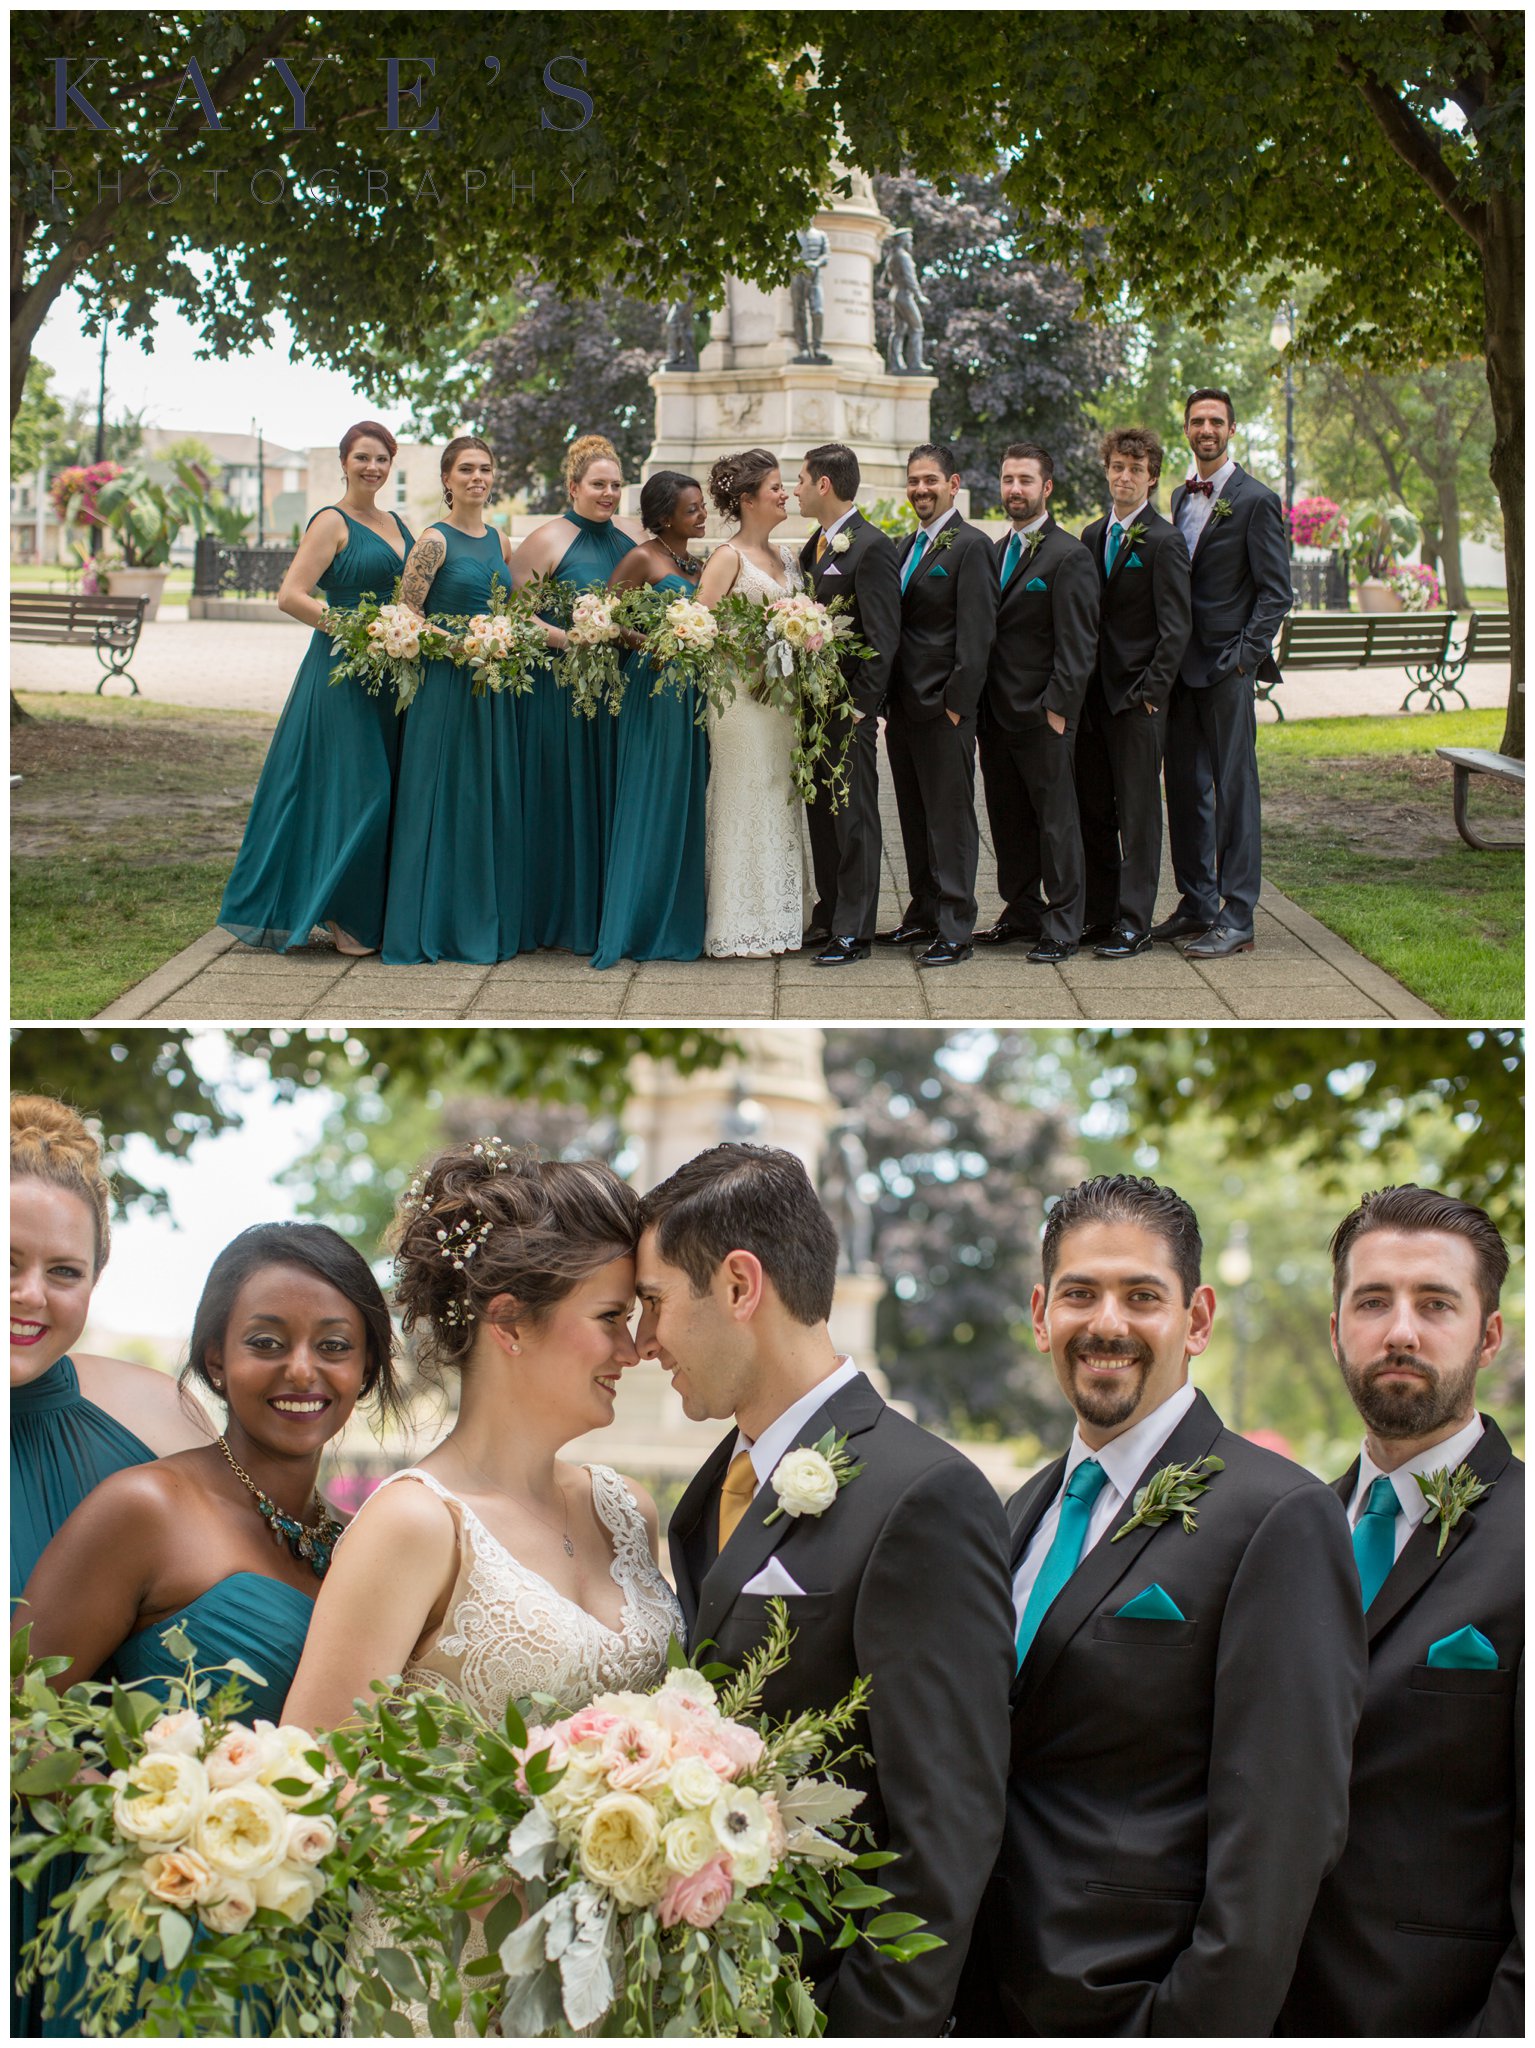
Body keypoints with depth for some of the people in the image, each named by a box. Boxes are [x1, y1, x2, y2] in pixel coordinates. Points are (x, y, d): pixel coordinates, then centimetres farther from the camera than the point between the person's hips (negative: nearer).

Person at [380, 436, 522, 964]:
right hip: (445, 683, -6)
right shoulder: (435, 541, -7)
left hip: (493, 687, 6)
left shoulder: (498, 542, 13)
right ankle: (433, 926, 4)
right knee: (443, 797, -3)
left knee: (493, 797, 8)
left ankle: (486, 922, 15)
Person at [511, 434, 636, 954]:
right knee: (563, 798, -3)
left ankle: (604, 915, 13)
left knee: (607, 795, 7)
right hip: (560, 686, -6)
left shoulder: (628, 544, 13)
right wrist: (569, 639, -19)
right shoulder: (547, 540, -6)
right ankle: (563, 918, 4)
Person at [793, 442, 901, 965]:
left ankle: (853, 931, 1)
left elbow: (884, 638, -16)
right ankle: (828, 914, 23)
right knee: (821, 814, 14)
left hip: (849, 707, -9)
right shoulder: (814, 547, 14)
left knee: (854, 819, -3)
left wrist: (859, 704, -18)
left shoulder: (872, 548, -13)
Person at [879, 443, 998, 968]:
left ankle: (955, 931, 0)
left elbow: (977, 632, -14)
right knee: (915, 819, 13)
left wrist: (957, 703, -17)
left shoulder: (970, 545, -9)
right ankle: (923, 916, 22)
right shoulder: (907, 546, 17)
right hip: (904, 708, 8)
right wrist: (889, 699, 10)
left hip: (944, 710, -8)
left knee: (950, 820, -3)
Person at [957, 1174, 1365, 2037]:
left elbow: (1280, 1836, -17)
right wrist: (967, 2005, 7)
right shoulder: (1028, 1512, 11)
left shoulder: (1279, 1518, -13)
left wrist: (1193, 2027, -20)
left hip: (1132, 2007, -6)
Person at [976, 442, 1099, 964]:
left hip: (1042, 715, -7)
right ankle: (1023, 911, 24)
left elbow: (1078, 643, -13)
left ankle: (1061, 927, 3)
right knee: (1007, 819, 12)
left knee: (1055, 819, -1)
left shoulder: (1068, 556, -9)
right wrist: (978, 705, 11)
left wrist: (1058, 707, -17)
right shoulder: (995, 553, 15)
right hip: (996, 714, 7)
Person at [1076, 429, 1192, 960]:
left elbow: (1175, 628, -11)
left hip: (1138, 696, -6)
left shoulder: (1164, 541, -7)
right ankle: (1098, 913, 18)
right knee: (1092, 809, 10)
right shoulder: (1092, 536, 13)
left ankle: (1134, 923, 2)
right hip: (1093, 693, 7)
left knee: (1138, 812, -1)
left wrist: (1151, 690, -15)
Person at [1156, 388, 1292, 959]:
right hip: (1181, 665, 7)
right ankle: (1196, 904, 20)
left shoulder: (1255, 500, -6)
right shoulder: (1181, 496, 15)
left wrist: (1245, 656, -16)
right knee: (1185, 787, 10)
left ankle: (1236, 920, -3)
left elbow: (1276, 592, -8)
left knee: (1234, 789, -5)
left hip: (1226, 666, -7)